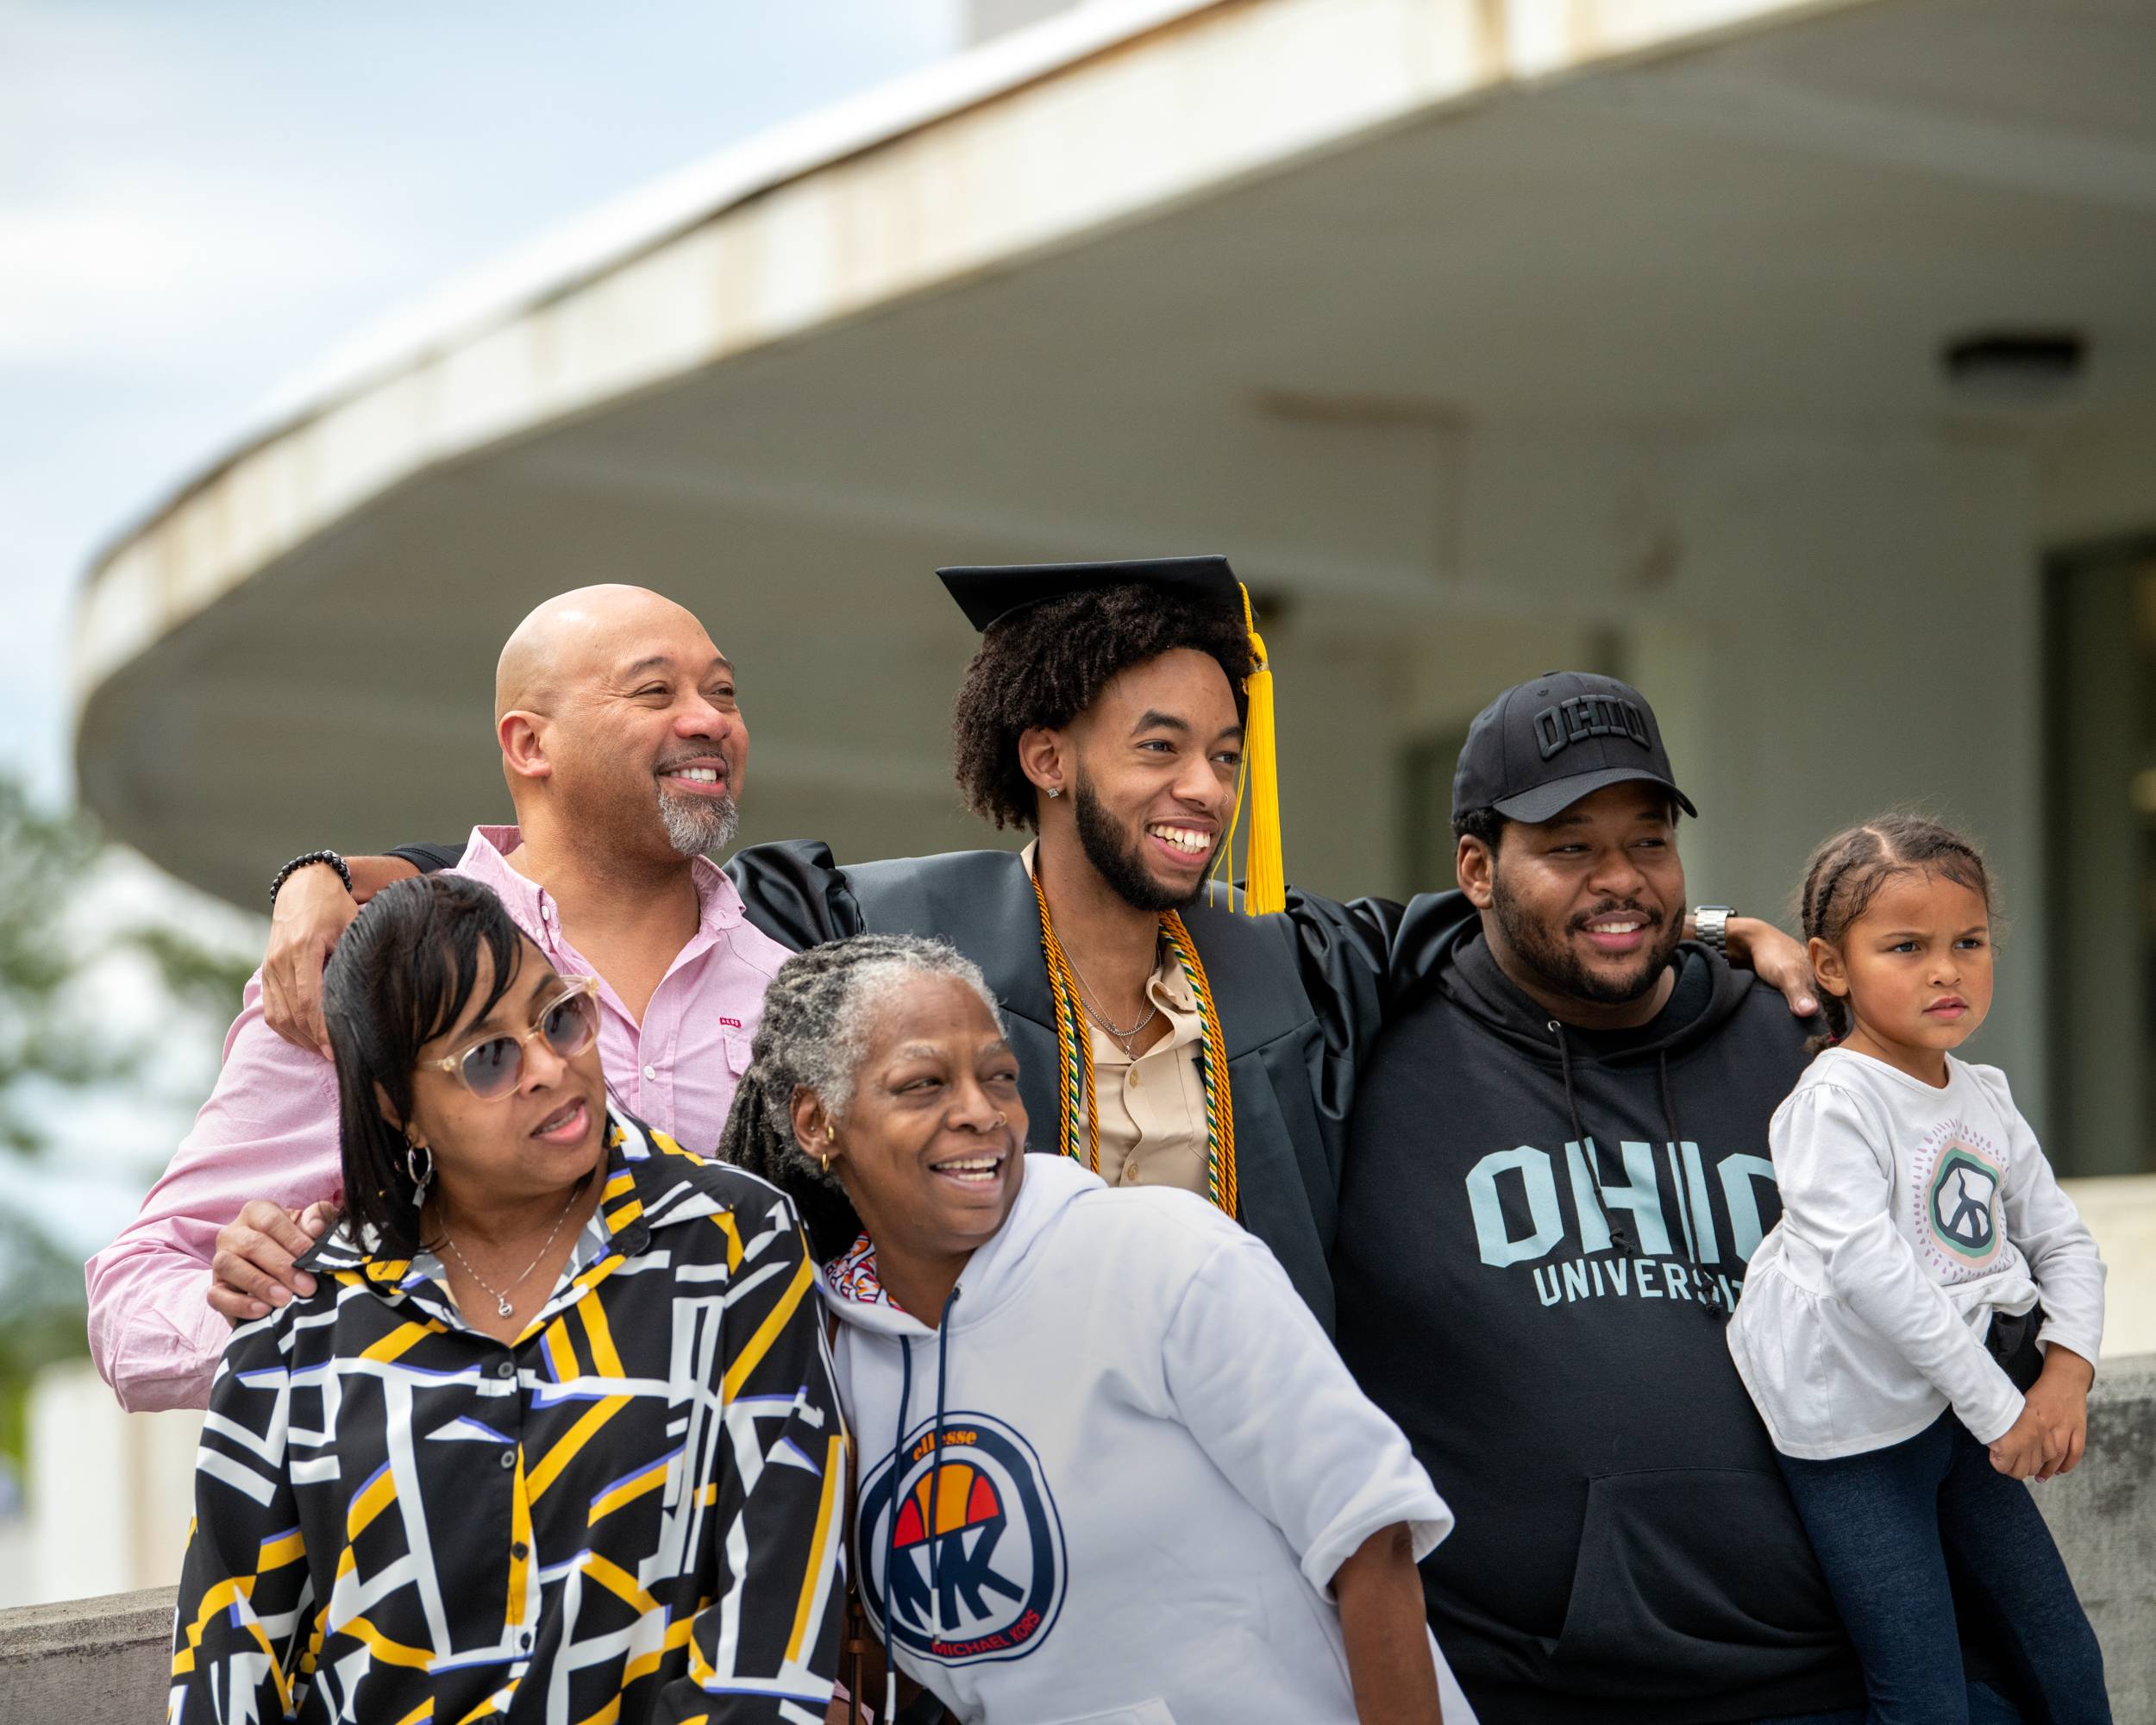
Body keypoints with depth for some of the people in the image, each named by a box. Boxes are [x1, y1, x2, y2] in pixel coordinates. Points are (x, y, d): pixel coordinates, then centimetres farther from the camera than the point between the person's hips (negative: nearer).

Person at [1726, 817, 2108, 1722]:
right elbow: (1864, 1265, -26)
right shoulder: (1836, 1100, -15)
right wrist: (1995, 1404, -24)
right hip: (1860, 1433, -7)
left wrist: (2067, 1372, -4)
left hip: (1965, 1419, 7)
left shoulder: (1984, 1098, 10)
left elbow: (2062, 1240, 15)